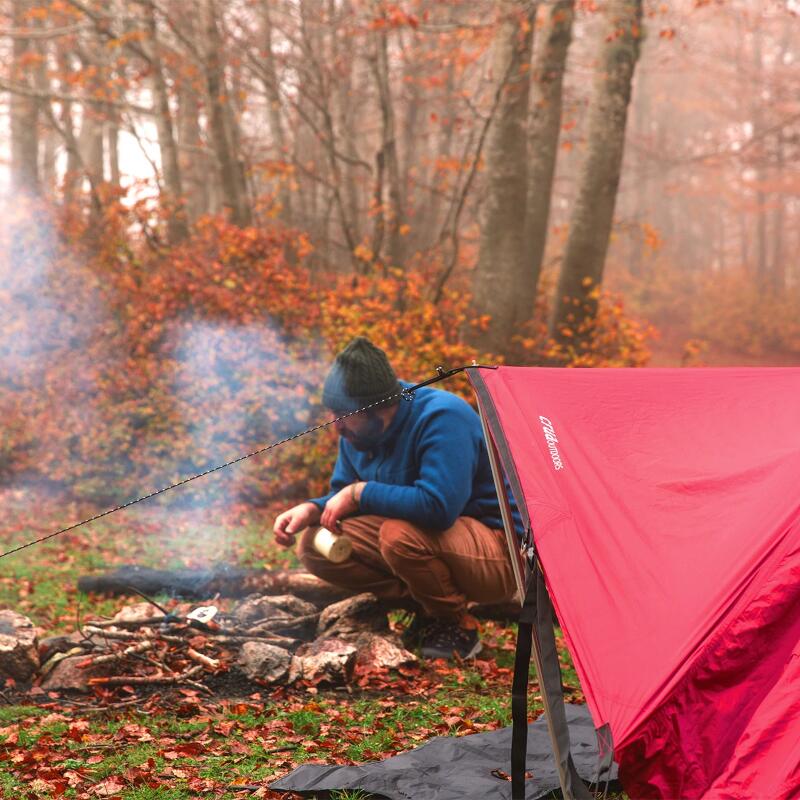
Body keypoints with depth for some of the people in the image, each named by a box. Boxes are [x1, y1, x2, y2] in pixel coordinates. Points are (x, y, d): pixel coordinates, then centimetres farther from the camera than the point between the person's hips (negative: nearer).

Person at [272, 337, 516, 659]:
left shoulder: (441, 418, -26)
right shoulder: (358, 432, 0)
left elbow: (438, 507, -37)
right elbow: (343, 494, 13)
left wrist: (361, 493, -26)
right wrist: (312, 510, -10)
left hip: (499, 554, -8)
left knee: (400, 534, -37)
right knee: (314, 546, -3)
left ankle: (459, 626, -10)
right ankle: (430, 602, 0)